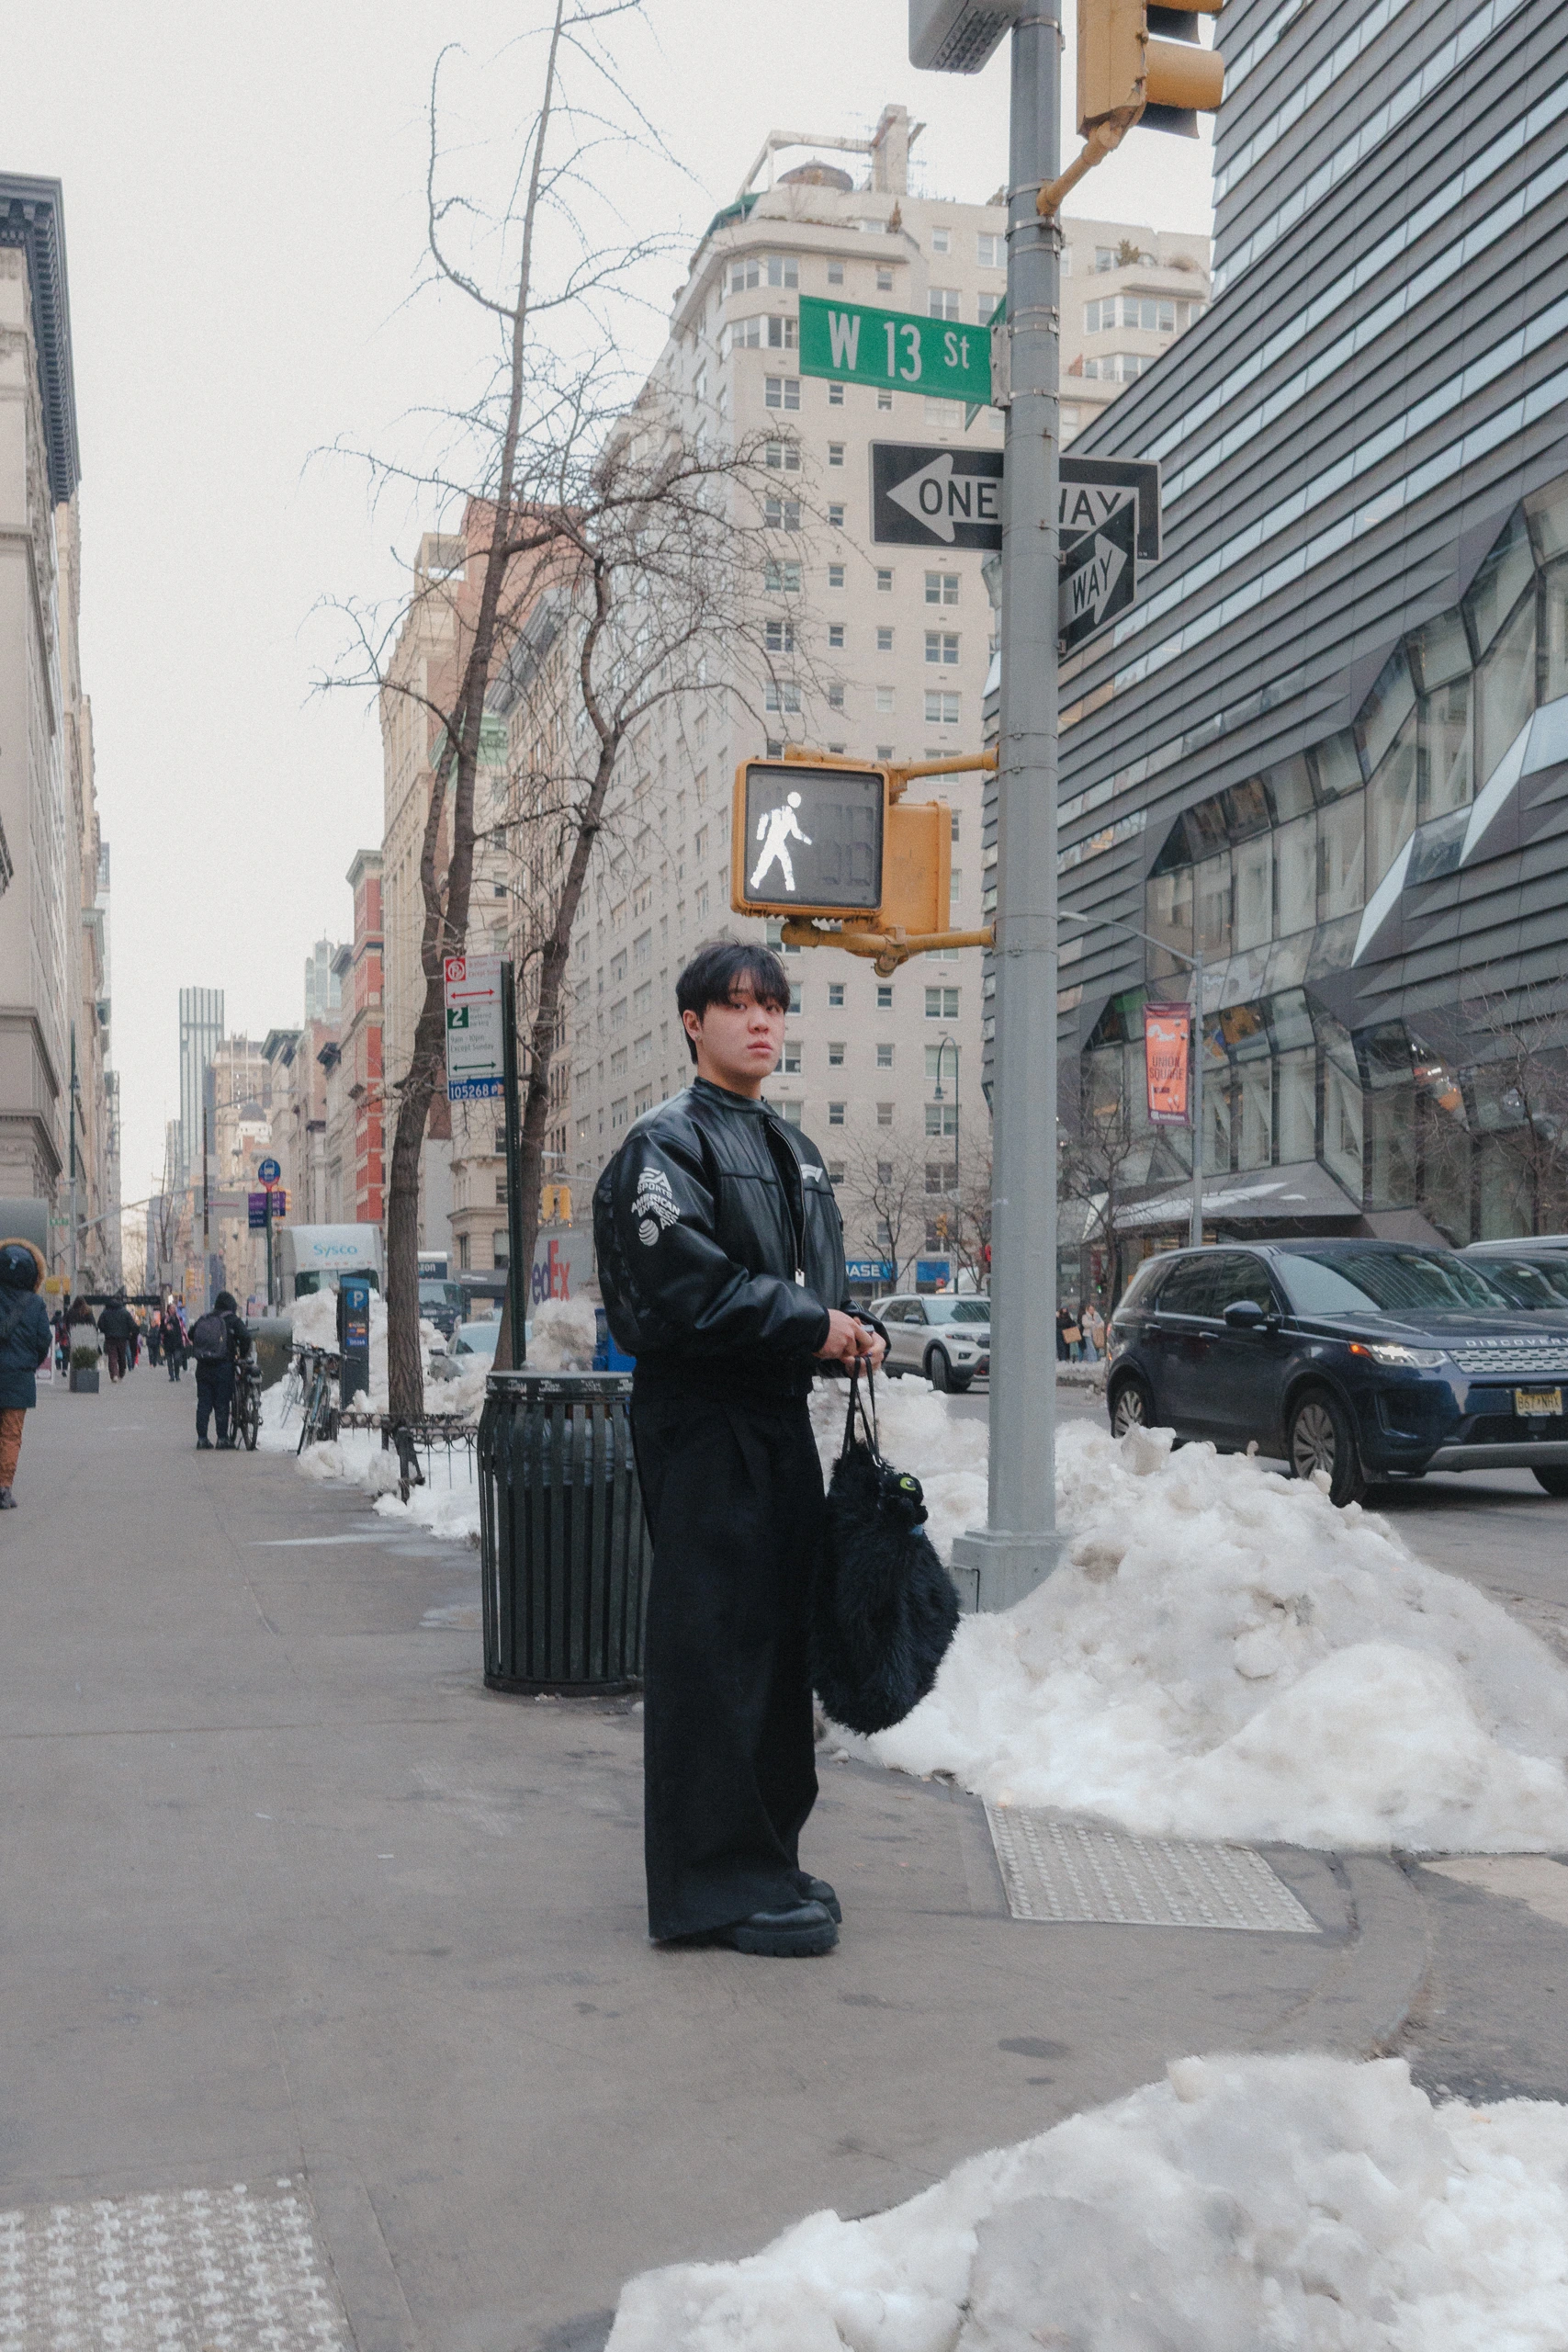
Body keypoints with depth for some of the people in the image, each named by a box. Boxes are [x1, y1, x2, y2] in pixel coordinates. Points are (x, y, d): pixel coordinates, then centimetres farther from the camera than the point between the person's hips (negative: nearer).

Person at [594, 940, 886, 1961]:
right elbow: (683, 1289, -19)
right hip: (702, 1423, -9)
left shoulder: (795, 1151, 20)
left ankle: (766, 1859, 24)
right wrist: (810, 1325, -16)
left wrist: (859, 1329, 3)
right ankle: (718, 1885, 1)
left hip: (783, 1417, 9)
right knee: (713, 1645, -6)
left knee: (779, 1638, 13)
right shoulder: (666, 1142, -8)